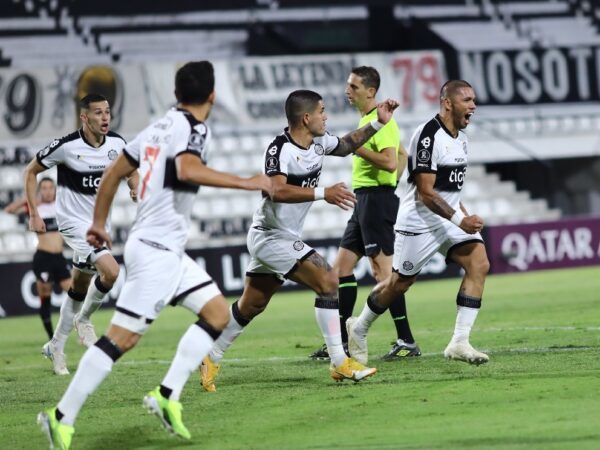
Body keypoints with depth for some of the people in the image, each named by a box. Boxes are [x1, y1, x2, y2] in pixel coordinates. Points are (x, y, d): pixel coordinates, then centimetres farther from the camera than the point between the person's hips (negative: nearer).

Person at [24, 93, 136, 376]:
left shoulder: (116, 143, -4)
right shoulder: (67, 146, -18)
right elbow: (31, 171, -5)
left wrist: (135, 188, -7)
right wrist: (34, 214, -8)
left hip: (100, 223, 6)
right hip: (75, 223, -6)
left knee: (80, 287, 14)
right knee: (111, 271, -24)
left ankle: (56, 346, 29)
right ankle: (83, 320, 0)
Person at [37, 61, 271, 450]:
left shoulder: (159, 127, 13)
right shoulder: (192, 128, -12)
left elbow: (115, 171, 21)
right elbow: (188, 169, -34)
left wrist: (99, 222, 31)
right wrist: (247, 182, -30)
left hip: (168, 249, 10)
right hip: (158, 251, -10)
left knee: (218, 312, 9)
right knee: (123, 337, -9)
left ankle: (168, 395, 2)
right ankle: (63, 418, -7)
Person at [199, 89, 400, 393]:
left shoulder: (318, 142, 4)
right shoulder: (280, 149, -22)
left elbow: (345, 145, 25)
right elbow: (278, 191, -37)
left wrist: (377, 123, 15)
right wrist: (323, 193, -42)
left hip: (285, 238, 9)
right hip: (271, 237, -9)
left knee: (251, 306, 16)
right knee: (327, 282, -16)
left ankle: (211, 358, 28)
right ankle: (339, 363, -13)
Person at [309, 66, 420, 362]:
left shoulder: (380, 120, -13)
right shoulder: (366, 119, 17)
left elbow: (391, 162, -25)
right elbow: (402, 155, 27)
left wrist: (357, 149, -20)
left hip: (376, 199, -10)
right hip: (364, 200, 10)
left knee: (382, 270, -11)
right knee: (341, 267, 10)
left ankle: (407, 342, -8)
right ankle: (341, 342, 13)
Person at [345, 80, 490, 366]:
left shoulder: (459, 136, 9)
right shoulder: (428, 136, -20)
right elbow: (426, 192, -23)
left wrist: (463, 214, 19)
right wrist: (460, 220, -27)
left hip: (449, 219, 8)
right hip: (419, 222, -8)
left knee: (479, 264, -12)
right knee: (399, 283, 4)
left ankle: (459, 342, -12)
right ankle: (358, 329, 29)